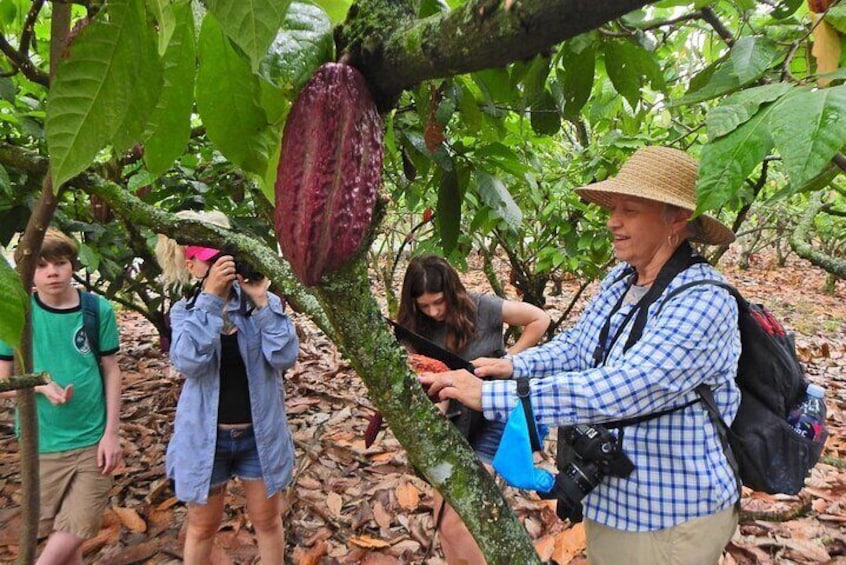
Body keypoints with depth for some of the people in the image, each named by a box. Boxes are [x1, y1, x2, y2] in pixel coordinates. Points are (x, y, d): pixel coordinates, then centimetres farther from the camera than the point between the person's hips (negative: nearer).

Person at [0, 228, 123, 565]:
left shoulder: (98, 310, -7)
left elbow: (111, 372, -1)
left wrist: (112, 433, -4)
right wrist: (42, 386, -22)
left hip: (92, 440, 0)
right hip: (42, 442, 0)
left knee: (78, 529, 6)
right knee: (57, 531, 15)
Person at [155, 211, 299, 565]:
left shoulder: (262, 304, -7)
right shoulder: (185, 311, -5)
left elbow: (285, 357, -18)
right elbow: (187, 363, -24)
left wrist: (261, 301, -25)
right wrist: (210, 297, -30)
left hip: (259, 432, 1)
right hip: (206, 436, 0)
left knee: (267, 519, 19)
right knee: (202, 525, 18)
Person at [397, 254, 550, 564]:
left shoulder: (482, 308, -16)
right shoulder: (420, 326, -3)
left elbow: (540, 319, -7)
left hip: (491, 417, -5)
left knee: (454, 523, -9)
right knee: (443, 517, 12)